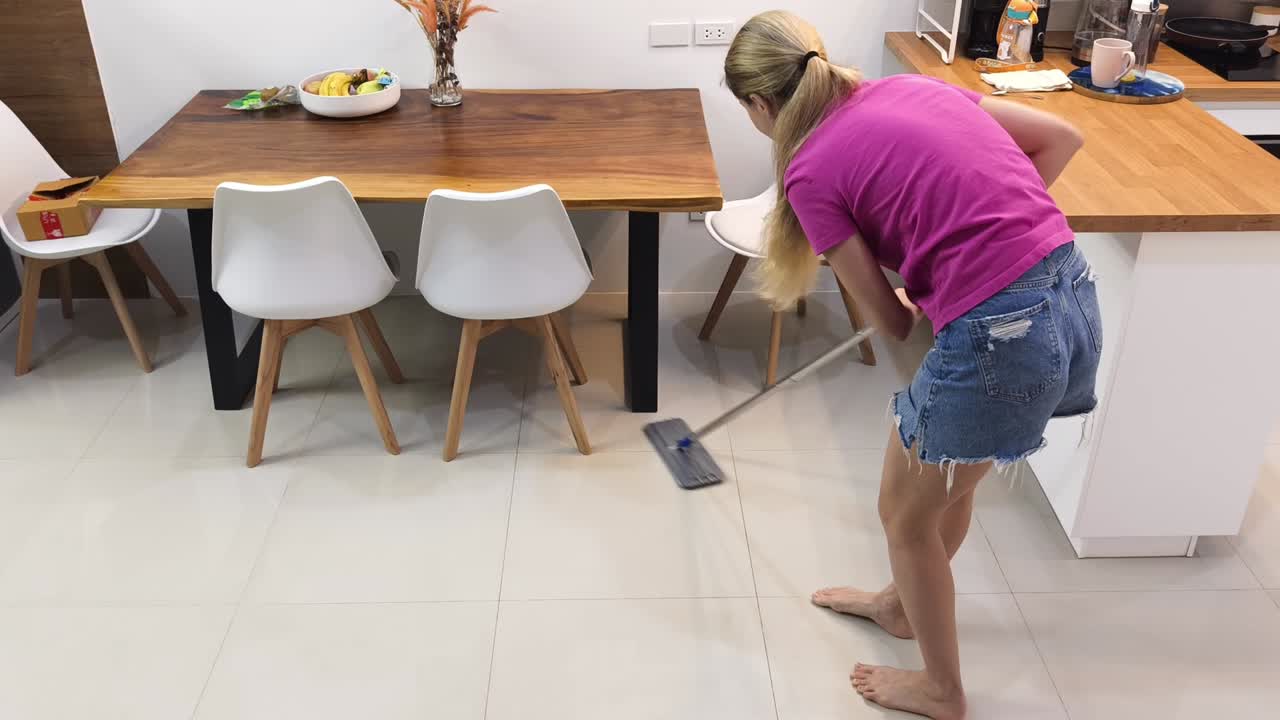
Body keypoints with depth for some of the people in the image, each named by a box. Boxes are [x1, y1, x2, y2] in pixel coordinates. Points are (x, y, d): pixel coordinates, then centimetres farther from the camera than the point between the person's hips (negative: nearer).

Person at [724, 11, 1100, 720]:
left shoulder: (811, 172, -7)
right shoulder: (910, 86, 12)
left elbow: (892, 321, -1)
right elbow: (1061, 137, 15)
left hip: (998, 336, -8)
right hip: (1074, 294, 8)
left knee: (906, 513, 18)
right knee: (947, 474, 30)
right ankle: (902, 604, 55)